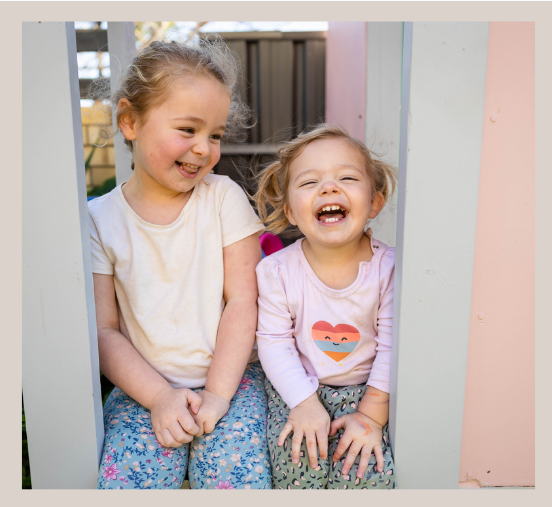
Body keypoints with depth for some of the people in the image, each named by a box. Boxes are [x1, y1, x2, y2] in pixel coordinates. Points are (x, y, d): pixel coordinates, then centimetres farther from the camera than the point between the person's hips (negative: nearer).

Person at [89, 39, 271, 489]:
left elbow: (242, 302, -7)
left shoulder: (225, 198, -4)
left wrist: (217, 393, -13)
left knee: (236, 477, -18)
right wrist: (159, 396, -14)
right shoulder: (98, 219, -3)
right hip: (144, 386, 1)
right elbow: (103, 330, -4)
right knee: (124, 480, -18)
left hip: (231, 376, 0)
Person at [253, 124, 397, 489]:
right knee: (296, 453, -20)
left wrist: (371, 414, -12)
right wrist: (304, 403, -18)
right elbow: (274, 342, -10)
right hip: (296, 388, 0)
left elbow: (393, 346, -11)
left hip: (365, 389, 0)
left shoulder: (389, 267, -14)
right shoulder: (276, 270, -13)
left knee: (368, 466, -17)